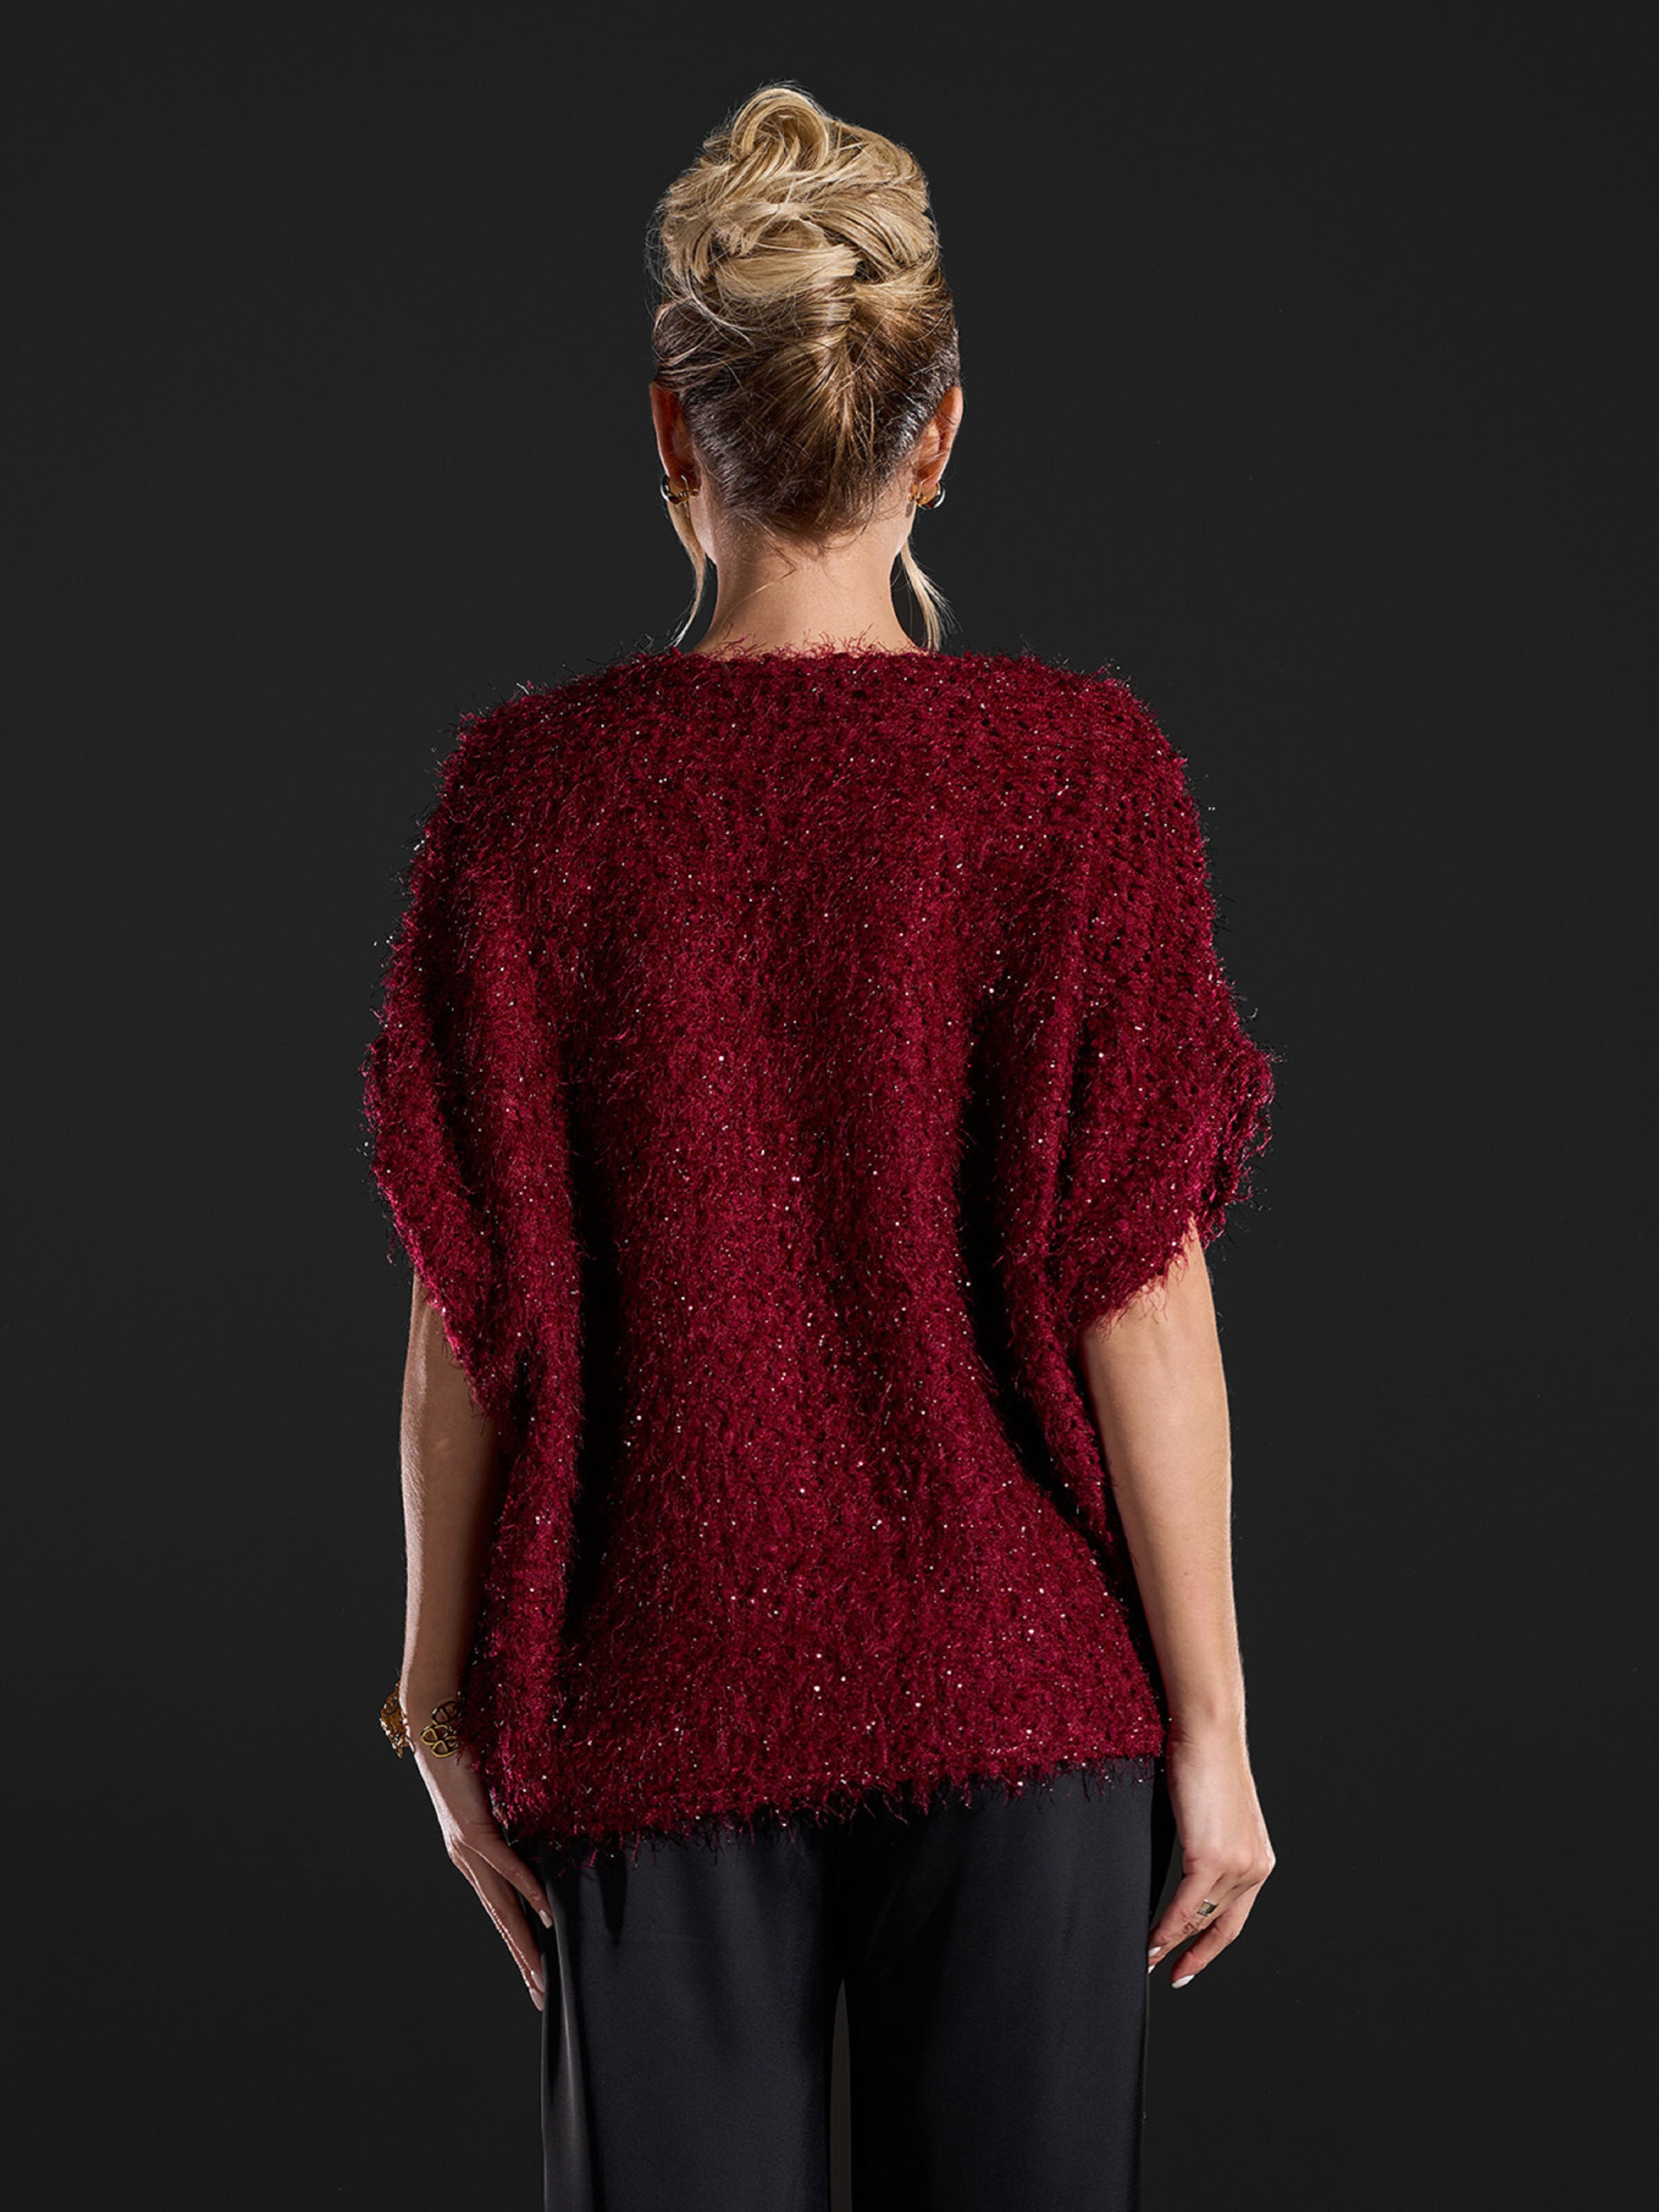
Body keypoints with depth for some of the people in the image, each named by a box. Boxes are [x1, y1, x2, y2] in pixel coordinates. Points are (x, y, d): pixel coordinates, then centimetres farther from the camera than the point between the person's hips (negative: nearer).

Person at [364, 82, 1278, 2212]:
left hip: (664, 1695, 1)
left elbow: (473, 1312, -4)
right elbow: (1141, 1296, -8)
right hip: (1017, 1691, 0)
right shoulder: (1083, 767, -8)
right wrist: (1211, 1723, 0)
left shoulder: (531, 786, -6)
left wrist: (444, 1696, 7)